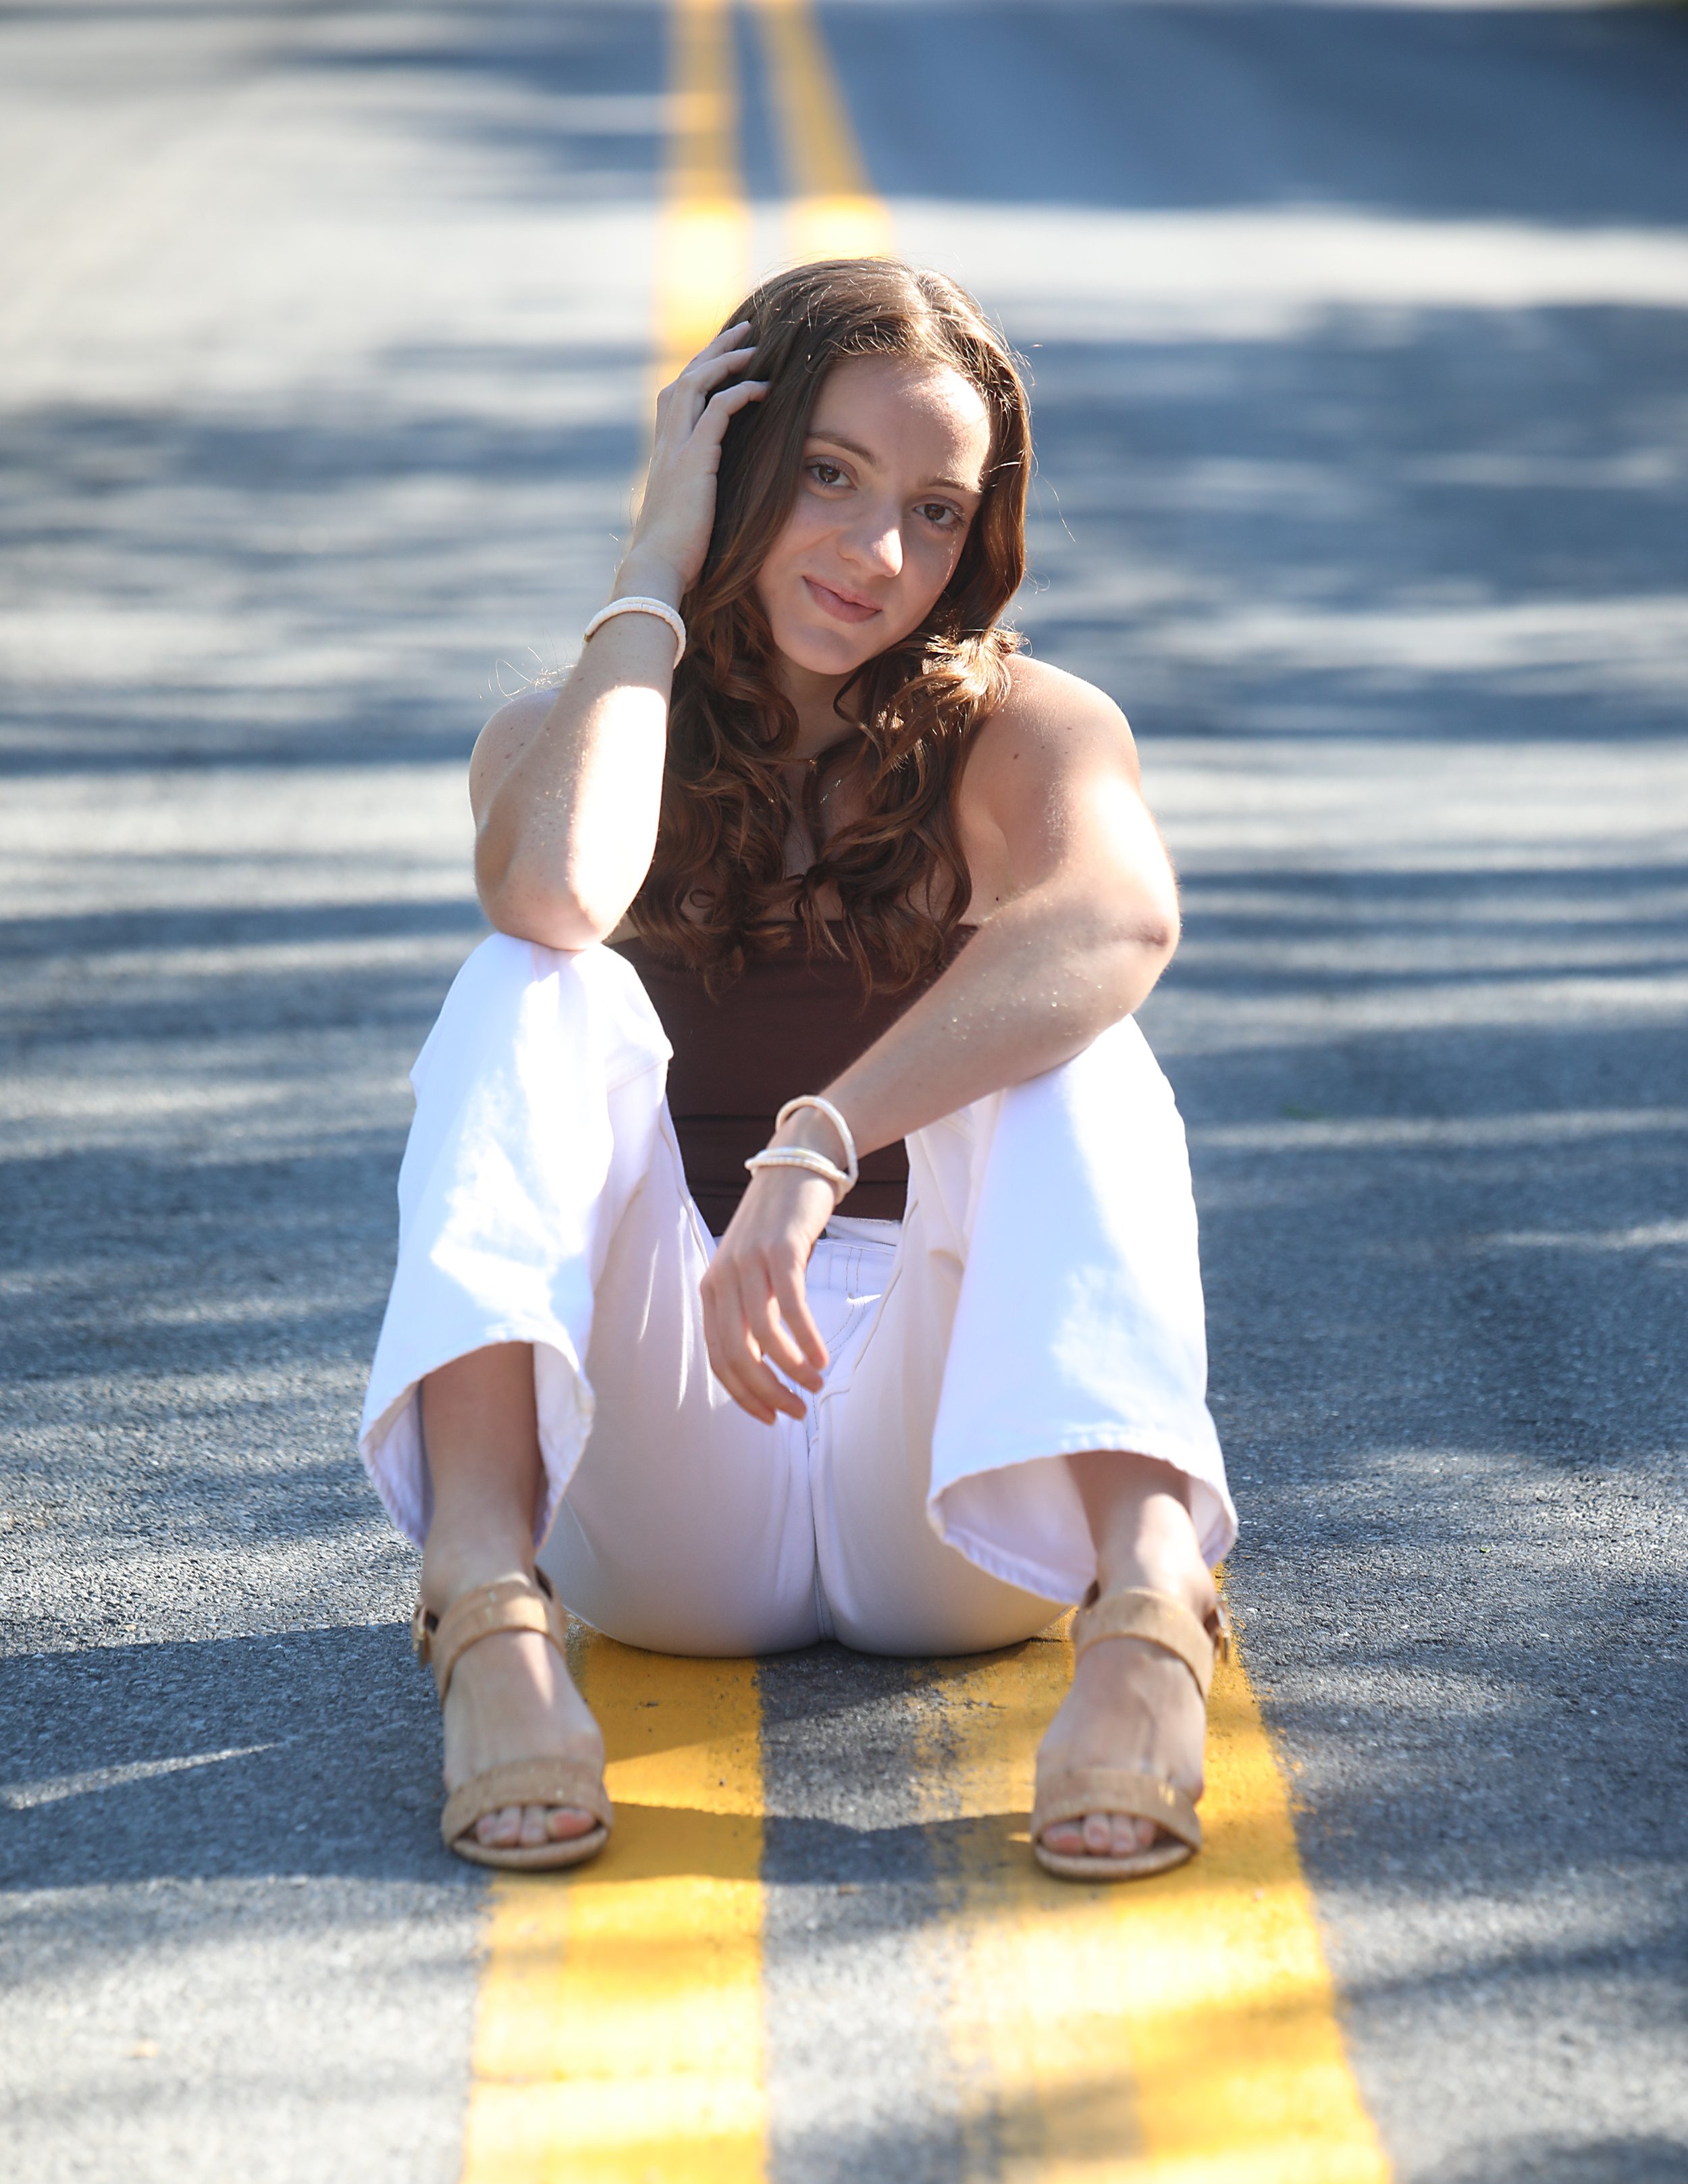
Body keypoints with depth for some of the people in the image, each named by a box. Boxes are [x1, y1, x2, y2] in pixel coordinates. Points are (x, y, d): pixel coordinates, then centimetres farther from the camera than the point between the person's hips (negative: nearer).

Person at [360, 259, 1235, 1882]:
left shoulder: (1020, 729, 4)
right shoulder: (559, 727, 9)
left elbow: (1124, 916, -24)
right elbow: (553, 891, -19)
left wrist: (815, 1152, -37)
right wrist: (656, 578, -7)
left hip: (956, 1463, -1)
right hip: (669, 1510, 1)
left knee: (1064, 1050, -25)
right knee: (536, 987, -21)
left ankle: (1147, 1598, -48)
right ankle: (487, 1602, -44)